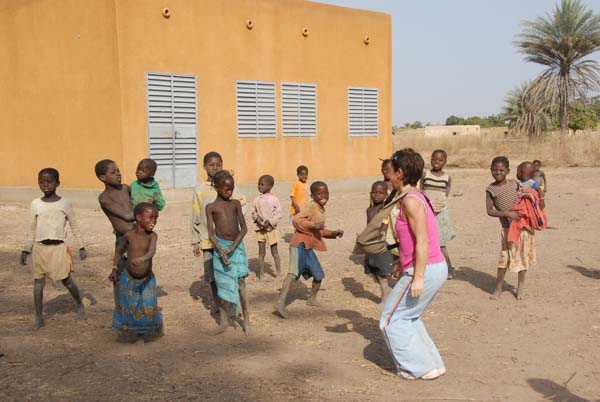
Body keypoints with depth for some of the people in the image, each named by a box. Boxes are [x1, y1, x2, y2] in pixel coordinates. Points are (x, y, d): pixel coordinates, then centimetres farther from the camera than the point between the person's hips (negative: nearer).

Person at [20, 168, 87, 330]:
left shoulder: (65, 203, -1)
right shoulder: (35, 204, 4)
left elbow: (75, 226, 5)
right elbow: (31, 230, 11)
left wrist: (81, 247, 3)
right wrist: (26, 250, 7)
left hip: (58, 247, -2)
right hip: (39, 248, 2)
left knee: (66, 280, 5)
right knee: (38, 282, 3)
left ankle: (79, 304, 30)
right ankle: (39, 317, 13)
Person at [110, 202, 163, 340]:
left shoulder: (152, 236, -13)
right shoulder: (129, 235, -9)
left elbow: (152, 251, -34)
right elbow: (119, 251, 10)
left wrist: (142, 258, -54)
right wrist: (114, 269, 6)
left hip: (147, 279, -1)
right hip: (129, 279, 1)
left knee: (148, 310, 2)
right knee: (127, 308, 11)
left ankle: (145, 332, 28)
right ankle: (129, 330, 36)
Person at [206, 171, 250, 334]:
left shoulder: (236, 204, 7)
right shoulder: (211, 207, 2)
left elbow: (244, 228, 0)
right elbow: (211, 233, -3)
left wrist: (233, 247, -13)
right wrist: (220, 250, -16)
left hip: (237, 246, 1)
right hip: (220, 247, -1)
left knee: (240, 282, -2)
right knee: (224, 284, 5)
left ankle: (246, 319, 6)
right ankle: (224, 320, 17)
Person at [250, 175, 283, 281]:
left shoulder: (274, 200, -7)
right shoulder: (257, 200, 1)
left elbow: (279, 214, -7)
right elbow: (253, 212, 10)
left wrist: (270, 222, -17)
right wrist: (257, 218, -11)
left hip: (271, 228, -2)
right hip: (260, 229, 2)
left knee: (274, 251, 7)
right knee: (261, 252, 6)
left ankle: (278, 273, 19)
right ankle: (261, 274, 13)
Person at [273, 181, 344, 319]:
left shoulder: (321, 210, 18)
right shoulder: (311, 207, -9)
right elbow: (296, 220, -22)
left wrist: (333, 233, 21)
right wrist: (313, 225, -28)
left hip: (308, 247, 9)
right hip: (300, 244, -9)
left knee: (319, 275, 17)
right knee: (294, 273, -20)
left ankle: (312, 298, 37)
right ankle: (281, 302, -27)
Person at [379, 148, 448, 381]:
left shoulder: (410, 200, -17)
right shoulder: (416, 197, 13)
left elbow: (422, 241, -22)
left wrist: (418, 277, -23)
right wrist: (402, 264, 27)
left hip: (425, 270, -10)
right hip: (437, 268, 10)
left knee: (391, 320, 3)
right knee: (408, 317, 22)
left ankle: (419, 368, 9)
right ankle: (431, 363, 25)